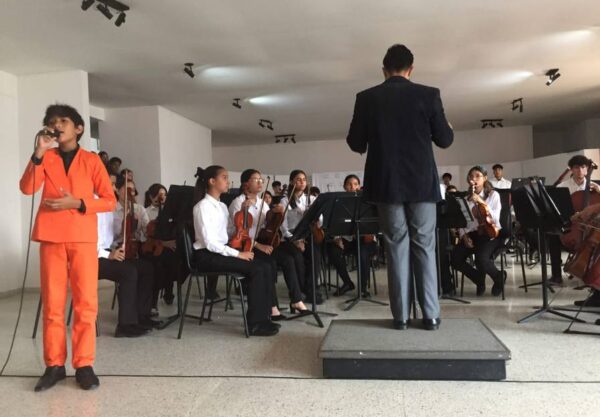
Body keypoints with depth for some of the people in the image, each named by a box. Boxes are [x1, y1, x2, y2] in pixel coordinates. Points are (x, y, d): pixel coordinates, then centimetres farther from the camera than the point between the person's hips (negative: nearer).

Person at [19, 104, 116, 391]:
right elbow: (27, 189, -5)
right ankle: (54, 365, 14)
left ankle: (84, 365, 7)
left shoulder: (91, 160, 7)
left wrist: (76, 203, -11)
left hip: (83, 237, -1)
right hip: (51, 237, 2)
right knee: (52, 303, 4)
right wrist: (39, 153, -11)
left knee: (85, 303, -1)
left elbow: (109, 201, 2)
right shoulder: (45, 158, 12)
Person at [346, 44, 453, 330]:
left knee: (397, 247, 7)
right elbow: (444, 140, 2)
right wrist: (448, 128, 25)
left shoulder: (366, 98, 0)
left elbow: (355, 143, 3)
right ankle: (431, 315, 10)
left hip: (387, 184, 1)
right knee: (424, 247, 8)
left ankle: (401, 315, 8)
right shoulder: (428, 95, -1)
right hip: (422, 183, 0)